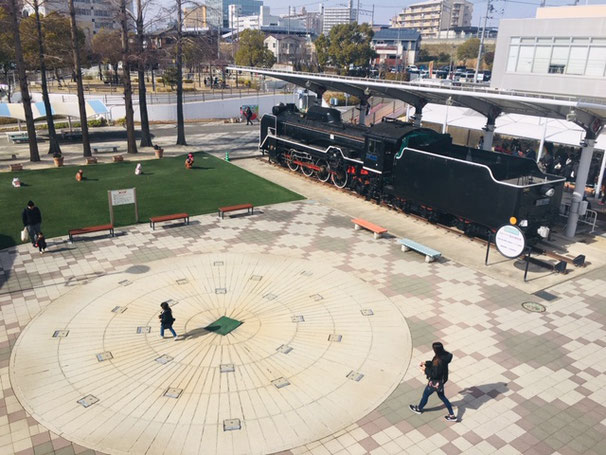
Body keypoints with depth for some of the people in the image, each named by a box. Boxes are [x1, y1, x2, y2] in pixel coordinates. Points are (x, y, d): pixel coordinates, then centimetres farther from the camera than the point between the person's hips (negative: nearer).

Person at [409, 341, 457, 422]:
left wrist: (425, 370, -17)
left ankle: (419, 409, 45)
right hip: (440, 380, 8)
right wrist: (426, 363, 0)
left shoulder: (439, 362, -38)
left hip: (435, 383, -8)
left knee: (425, 395, 18)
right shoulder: (443, 355, -11)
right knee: (441, 396, 26)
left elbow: (435, 374, -28)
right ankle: (452, 415, 33)